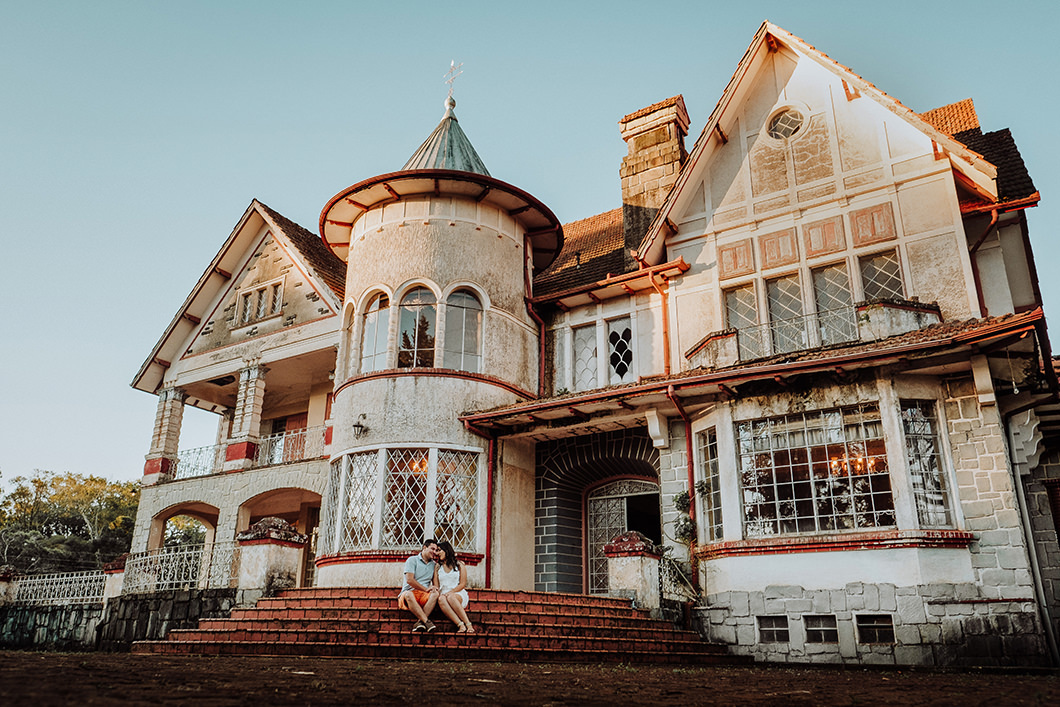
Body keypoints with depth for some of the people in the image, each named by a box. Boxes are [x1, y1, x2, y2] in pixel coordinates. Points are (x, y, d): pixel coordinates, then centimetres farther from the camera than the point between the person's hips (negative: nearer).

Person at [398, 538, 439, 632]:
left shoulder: (434, 564, 22)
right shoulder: (412, 560, 5)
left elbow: (435, 582, 21)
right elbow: (409, 580, -6)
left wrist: (435, 587, -5)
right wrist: (426, 589, -9)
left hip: (424, 596, 4)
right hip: (409, 592, -4)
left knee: (435, 594, -31)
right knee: (408, 594, -40)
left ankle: (419, 621, -42)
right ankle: (426, 621, -44)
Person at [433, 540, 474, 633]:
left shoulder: (459, 565, 11)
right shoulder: (437, 567, 21)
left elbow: (463, 584, 2)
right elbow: (436, 586, 11)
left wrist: (450, 592, -13)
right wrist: (437, 593, -12)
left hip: (459, 594, -2)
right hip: (443, 594, 2)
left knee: (451, 597, -38)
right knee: (441, 599, -36)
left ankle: (468, 624, -40)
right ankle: (460, 625, -47)